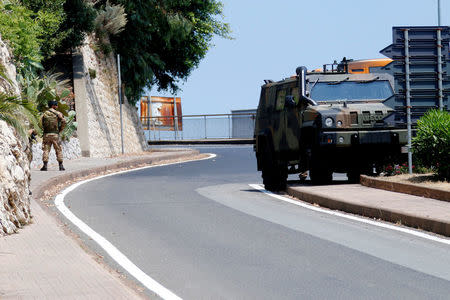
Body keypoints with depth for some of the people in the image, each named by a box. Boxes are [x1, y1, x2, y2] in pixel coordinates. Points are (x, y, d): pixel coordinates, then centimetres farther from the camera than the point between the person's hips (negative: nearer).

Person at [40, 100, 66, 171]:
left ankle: (45, 166, -5)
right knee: (58, 150, 5)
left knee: (46, 149, 3)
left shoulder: (44, 114, 8)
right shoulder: (58, 113, -1)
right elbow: (63, 121, -11)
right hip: (55, 134, -2)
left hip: (46, 134, 2)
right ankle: (61, 166, 4)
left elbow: (41, 123, 1)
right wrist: (60, 129, 2)